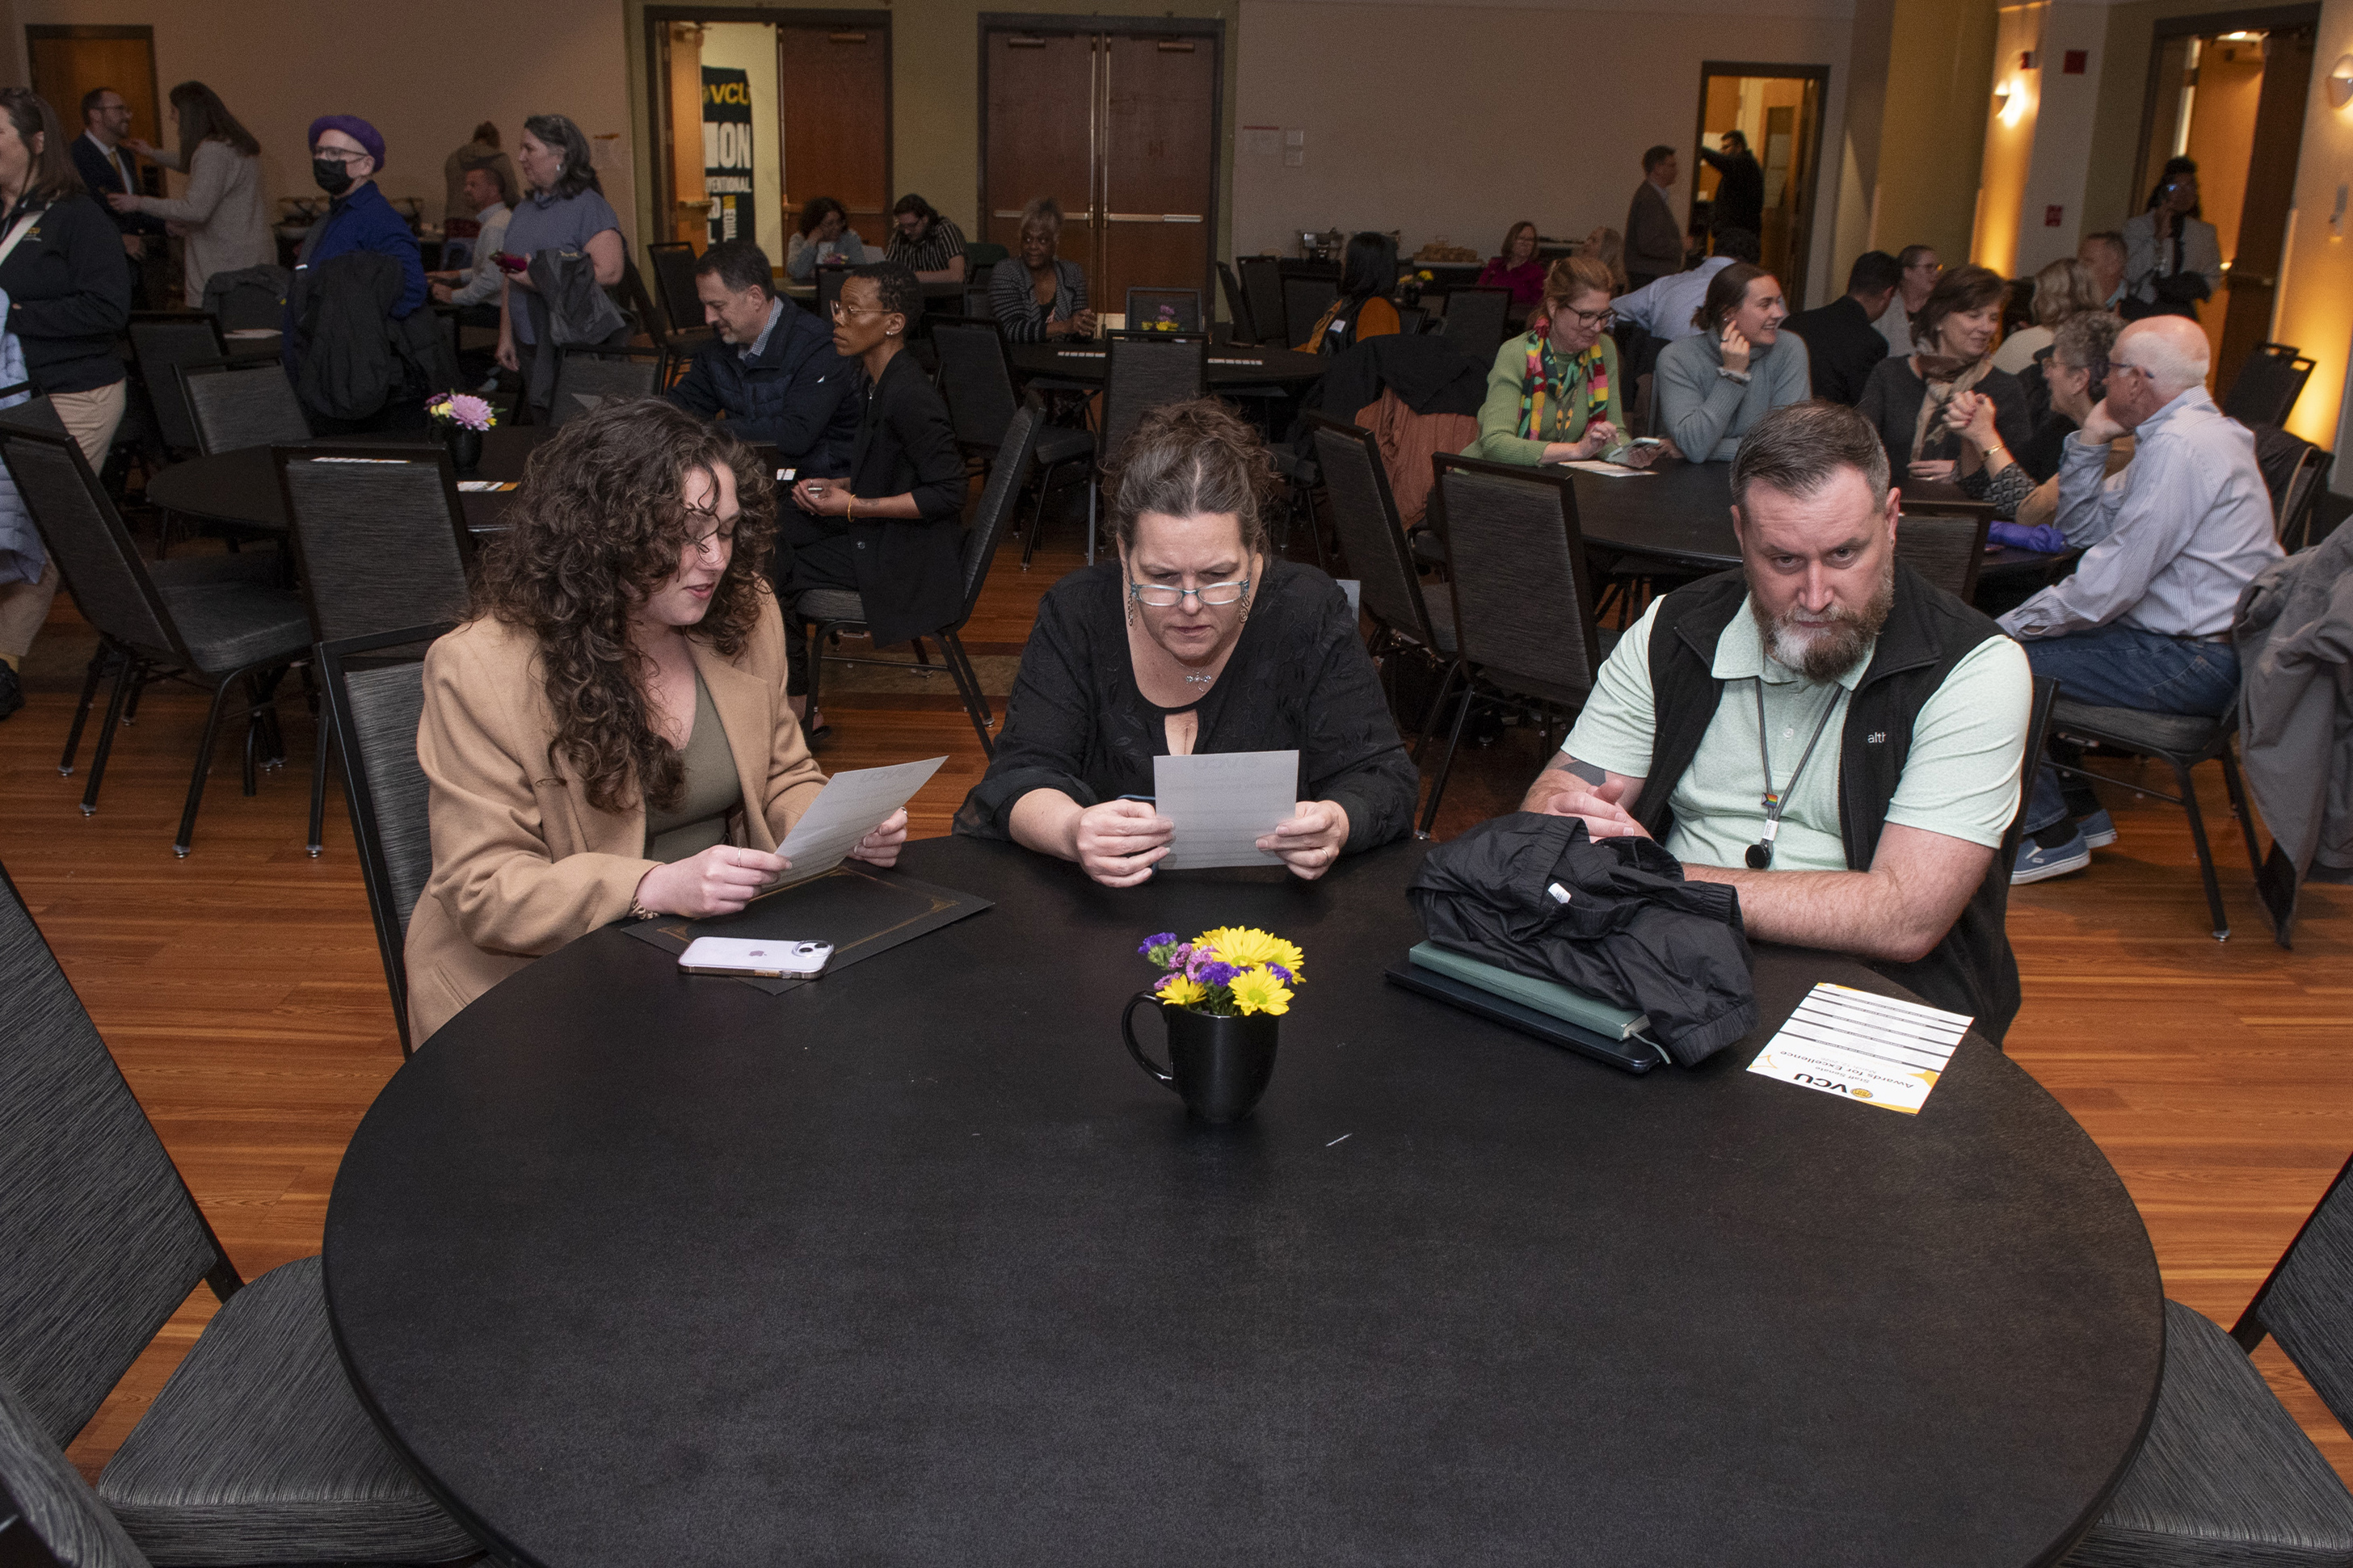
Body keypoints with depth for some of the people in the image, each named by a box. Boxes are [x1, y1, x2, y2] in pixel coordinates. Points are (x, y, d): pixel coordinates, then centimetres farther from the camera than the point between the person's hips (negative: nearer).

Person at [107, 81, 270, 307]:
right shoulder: (236, 142, 15)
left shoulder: (213, 151, -15)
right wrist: (153, 153, 48)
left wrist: (139, 203, -11)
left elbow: (196, 209, -21)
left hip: (230, 261, -10)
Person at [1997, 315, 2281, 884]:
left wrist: (2015, 625, -12)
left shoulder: (2179, 445, -20)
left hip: (2191, 664, -11)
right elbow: (2082, 529, 19)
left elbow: (2110, 581, -23)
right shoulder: (2181, 432, 15)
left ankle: (2052, 833, 0)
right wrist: (2090, 441, 6)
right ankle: (2077, 806, 19)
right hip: (2194, 648, 11)